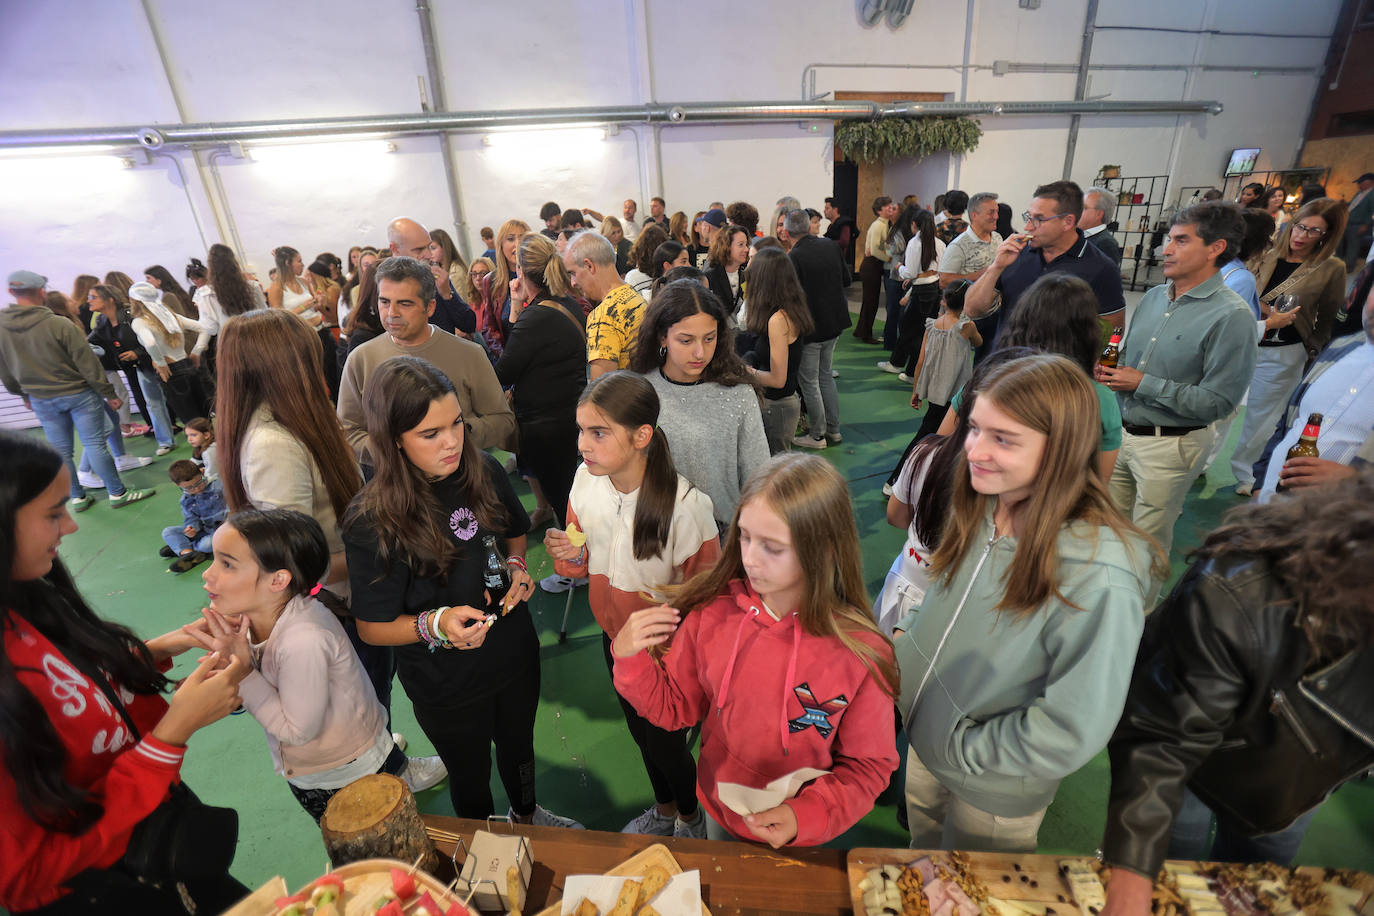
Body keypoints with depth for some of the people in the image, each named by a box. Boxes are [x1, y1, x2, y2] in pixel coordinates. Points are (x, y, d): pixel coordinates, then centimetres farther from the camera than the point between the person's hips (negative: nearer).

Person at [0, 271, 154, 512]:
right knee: (95, 445, -1)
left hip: (40, 400, 5)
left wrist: (25, 395, 23)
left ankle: (77, 498, 21)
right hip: (78, 393, -5)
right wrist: (109, 393, -8)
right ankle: (117, 493, 4)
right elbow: (87, 363, -16)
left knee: (60, 451, 12)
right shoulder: (59, 324, -18)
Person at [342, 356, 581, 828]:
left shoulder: (483, 472, -13)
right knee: (471, 775, 23)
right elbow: (372, 627, -17)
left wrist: (516, 566, -12)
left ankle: (527, 814, 62)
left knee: (518, 743, 30)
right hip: (448, 683, -4)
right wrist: (435, 624, -34)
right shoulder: (372, 520, -26)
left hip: (515, 653, 4)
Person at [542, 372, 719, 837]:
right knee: (639, 730, 28)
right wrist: (568, 554, -18)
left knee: (666, 741, 16)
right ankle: (664, 809, 59)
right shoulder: (585, 482, -12)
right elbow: (587, 561, 2)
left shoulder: (685, 503, -30)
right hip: (615, 637, 6)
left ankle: (691, 818, 52)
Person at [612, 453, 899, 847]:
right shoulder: (712, 613, -21)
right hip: (719, 815, 3)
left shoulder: (861, 653, -28)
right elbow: (675, 706, -7)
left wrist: (805, 816, -27)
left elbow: (868, 765, -14)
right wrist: (630, 659, -24)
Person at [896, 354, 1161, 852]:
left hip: (995, 795, -5)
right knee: (921, 857, 34)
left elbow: (1074, 731, -27)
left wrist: (962, 750, -18)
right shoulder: (980, 512, -13)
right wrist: (907, 633, -7)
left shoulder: (1098, 579, -34)